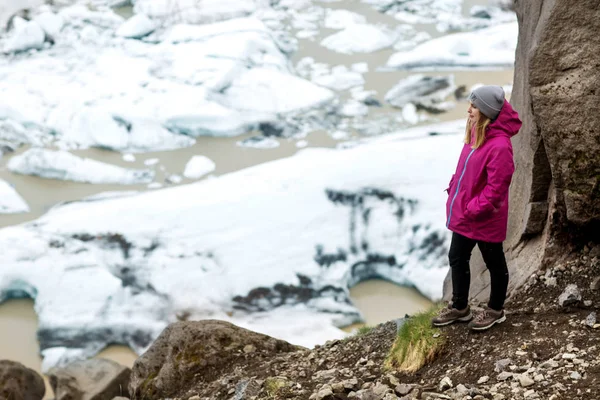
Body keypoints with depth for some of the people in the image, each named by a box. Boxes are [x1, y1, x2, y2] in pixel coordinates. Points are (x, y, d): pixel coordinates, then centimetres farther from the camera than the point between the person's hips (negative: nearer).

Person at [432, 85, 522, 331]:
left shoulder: (499, 145, -27)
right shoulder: (475, 133, 1)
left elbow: (496, 187, -25)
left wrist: (475, 209, -21)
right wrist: (453, 191, 7)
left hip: (485, 219, -9)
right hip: (463, 213, 9)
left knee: (494, 263, 12)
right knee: (457, 258, 19)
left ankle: (495, 310, 30)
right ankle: (459, 307, 36)